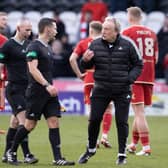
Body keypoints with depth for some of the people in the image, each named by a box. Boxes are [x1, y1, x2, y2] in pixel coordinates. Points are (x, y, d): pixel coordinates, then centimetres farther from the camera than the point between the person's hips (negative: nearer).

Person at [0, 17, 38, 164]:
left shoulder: (28, 44, 13)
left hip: (27, 88, 7)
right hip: (14, 88, -7)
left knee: (15, 121, 10)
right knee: (22, 119, -15)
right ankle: (27, 155, -18)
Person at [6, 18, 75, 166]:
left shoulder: (47, 48, 16)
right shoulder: (34, 47, -11)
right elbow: (33, 69, -20)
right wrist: (47, 85, -26)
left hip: (49, 92, 8)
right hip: (36, 92, -8)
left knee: (54, 122, -3)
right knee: (30, 124, -1)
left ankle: (58, 158, -8)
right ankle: (12, 152, 17)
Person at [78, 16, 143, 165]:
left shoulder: (127, 45, -5)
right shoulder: (95, 45, 1)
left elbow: (138, 64, 5)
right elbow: (87, 66, 10)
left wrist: (131, 78, -11)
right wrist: (85, 60, -13)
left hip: (122, 91, -2)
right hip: (101, 90, 2)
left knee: (122, 122, 1)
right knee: (94, 119, -1)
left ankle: (122, 154, 13)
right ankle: (91, 149, 20)